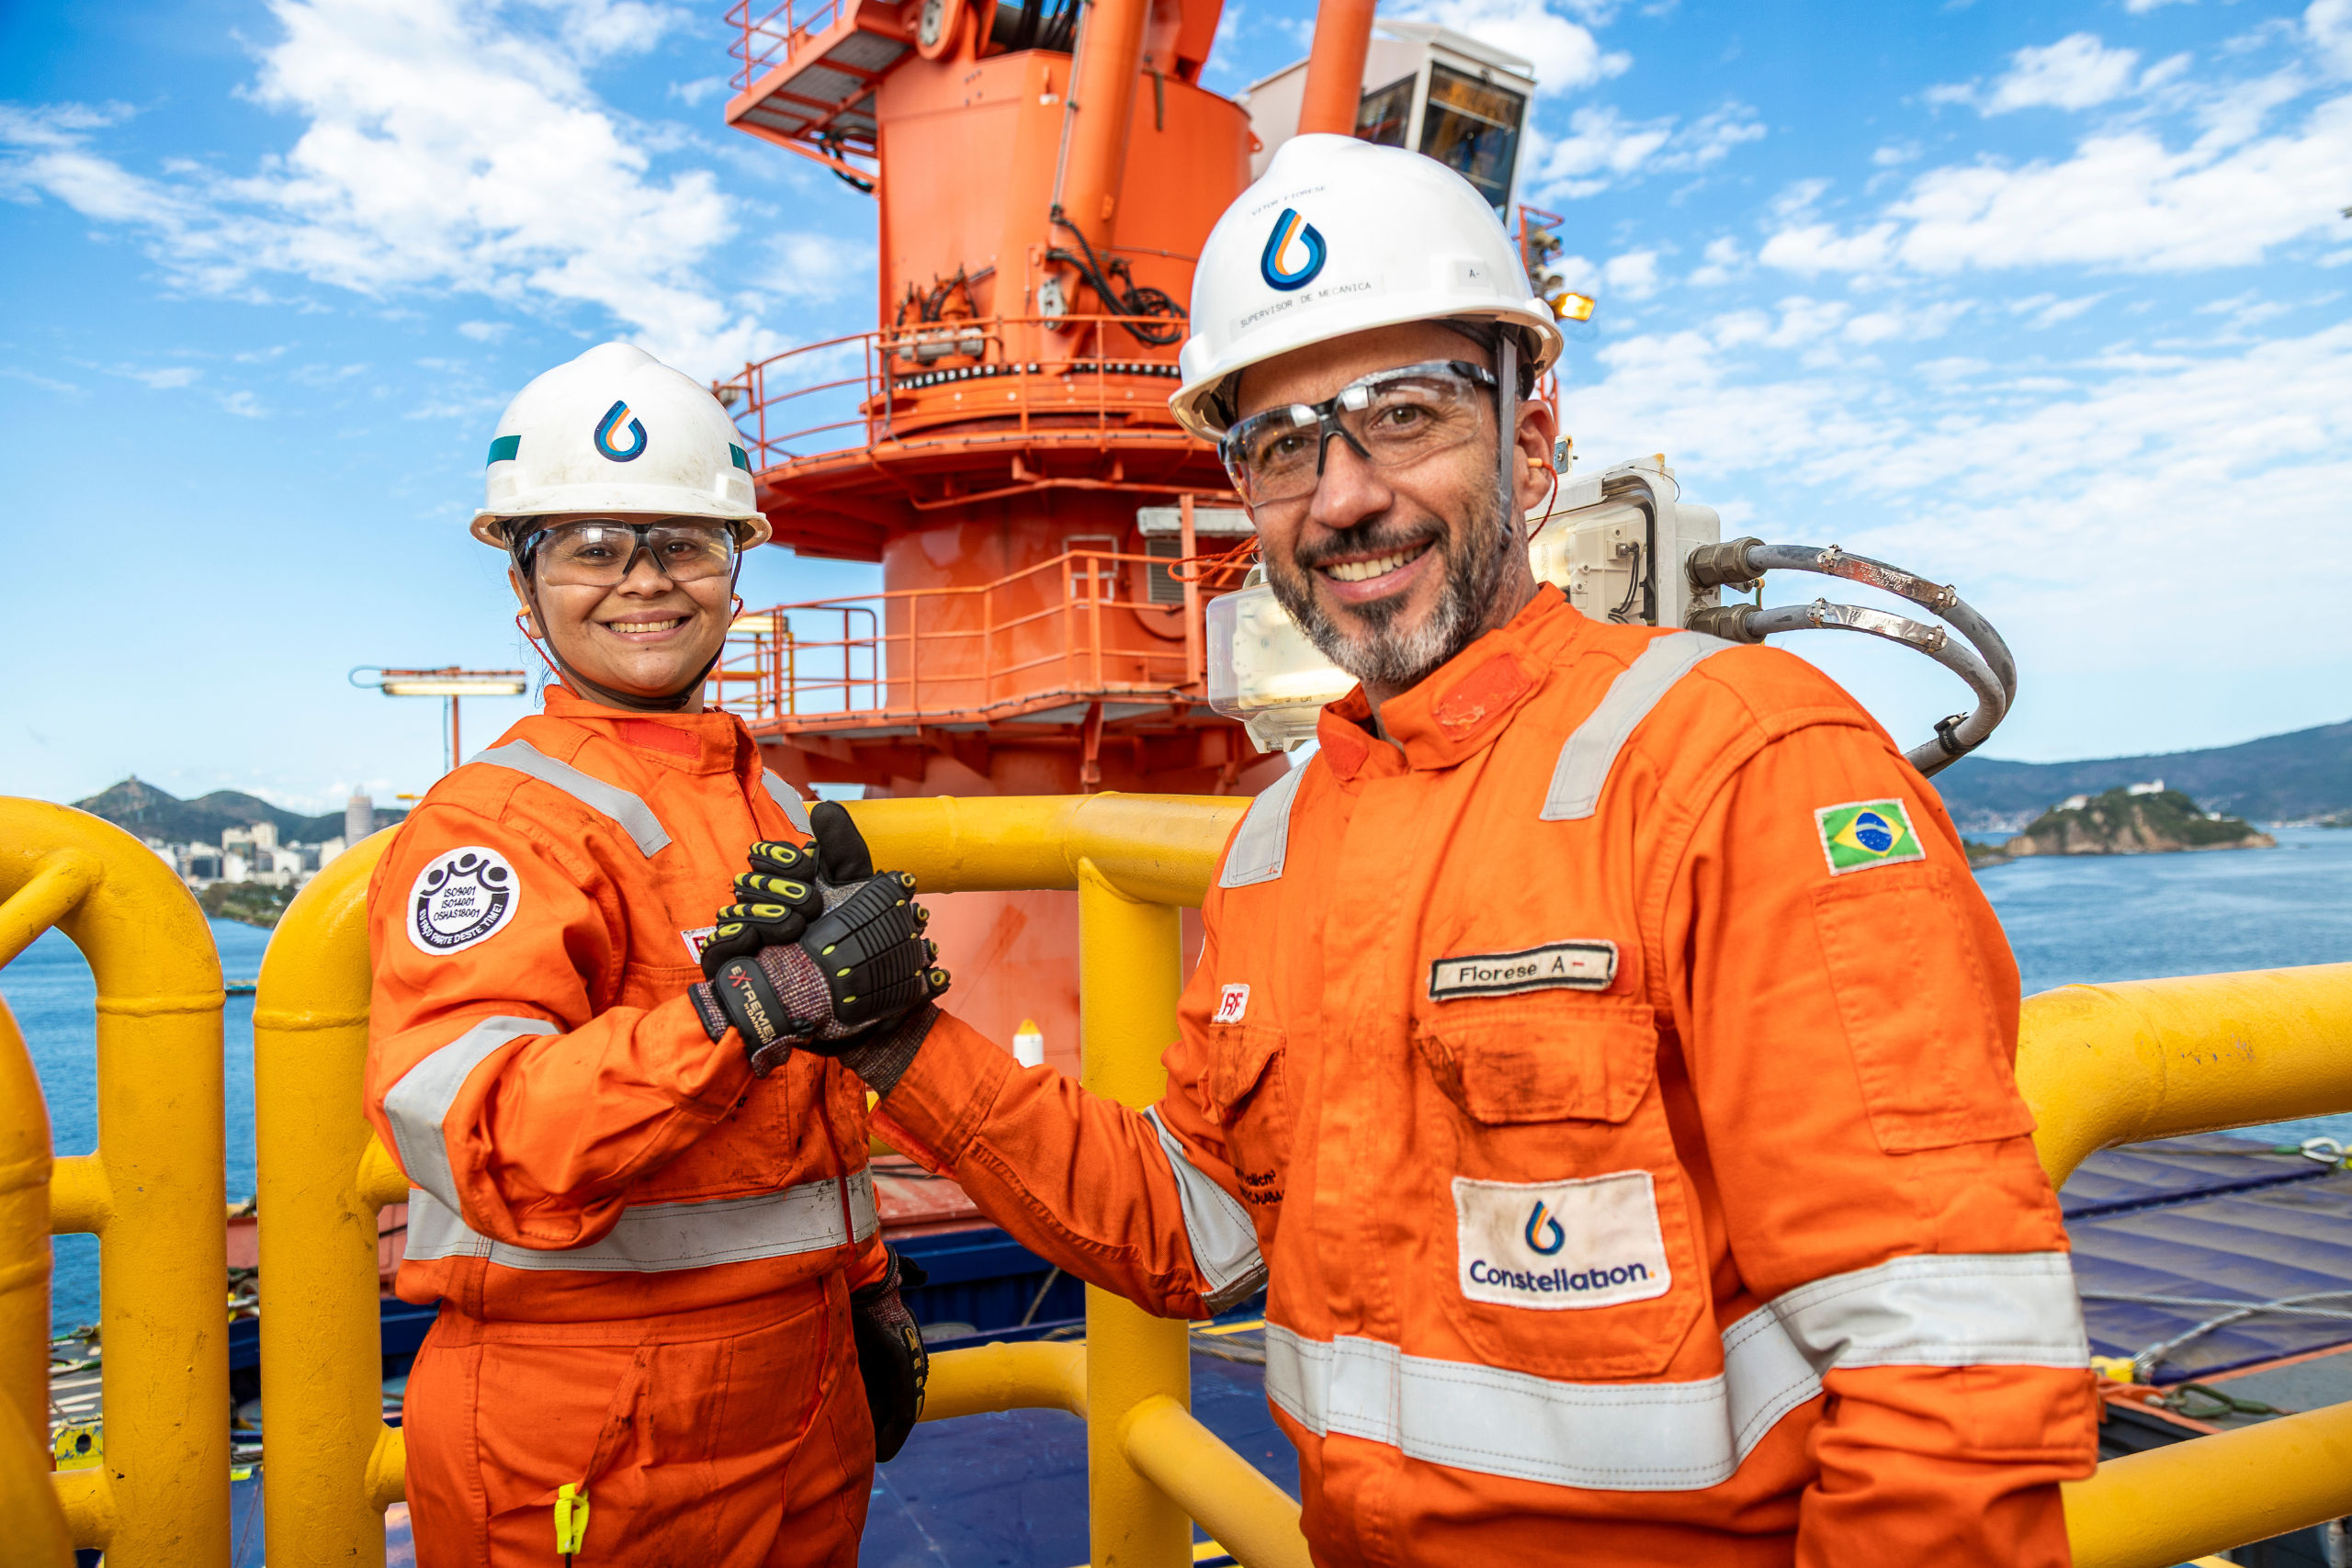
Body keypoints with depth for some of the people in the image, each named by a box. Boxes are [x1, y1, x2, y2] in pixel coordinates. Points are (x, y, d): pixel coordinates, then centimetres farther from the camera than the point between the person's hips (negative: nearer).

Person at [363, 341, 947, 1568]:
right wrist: (763, 998, -35)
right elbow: (488, 1147, -29)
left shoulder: (781, 812, 9)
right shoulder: (496, 820, -15)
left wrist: (870, 1296, 20)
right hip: (581, 1455, -6)